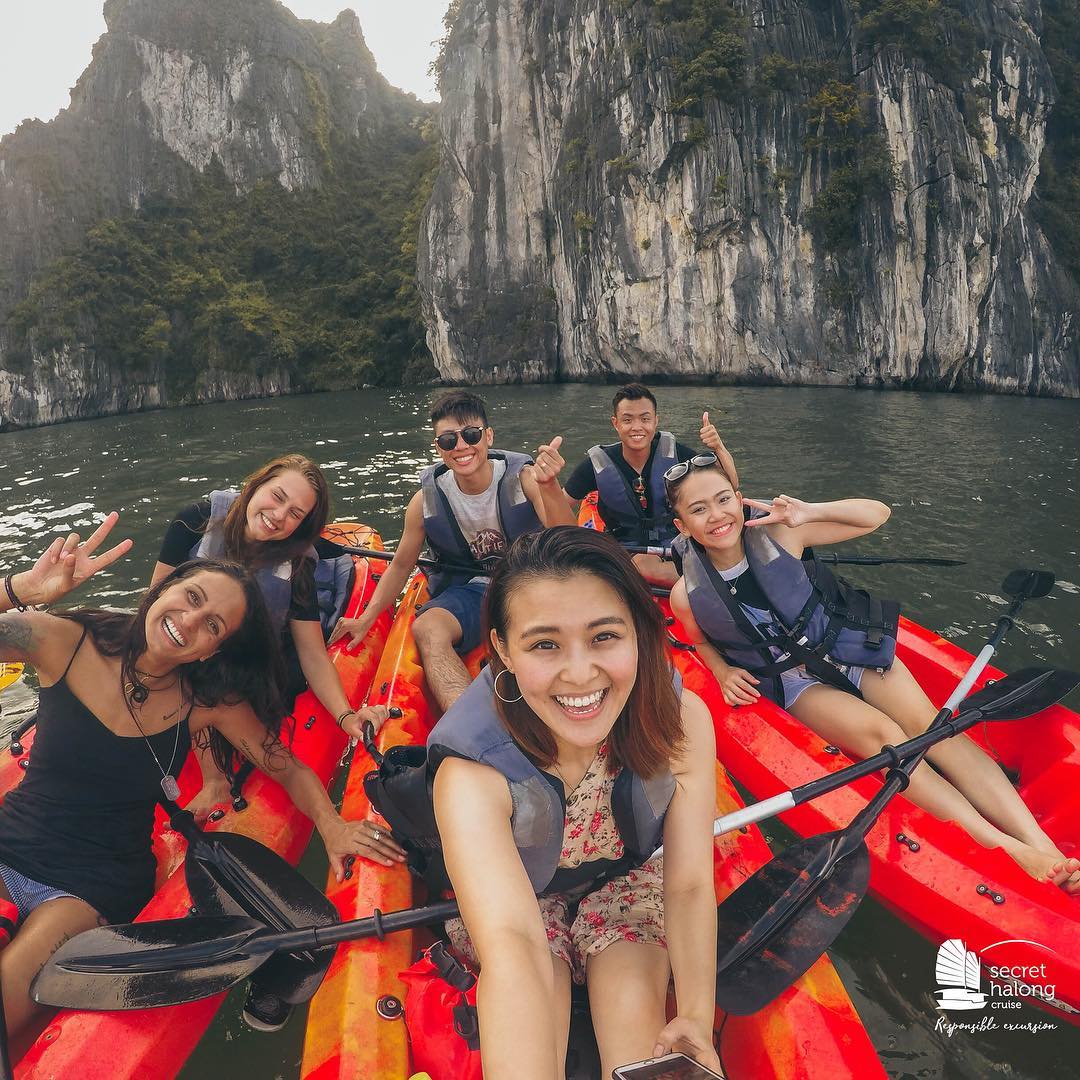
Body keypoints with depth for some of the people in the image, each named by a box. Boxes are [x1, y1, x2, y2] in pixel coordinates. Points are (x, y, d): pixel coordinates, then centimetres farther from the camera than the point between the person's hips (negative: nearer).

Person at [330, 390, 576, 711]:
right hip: (467, 591, 1)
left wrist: (549, 487, -42)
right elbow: (400, 566, 10)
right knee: (427, 629, -32)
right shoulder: (427, 500, -4)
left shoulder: (524, 478, -10)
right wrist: (365, 620, 0)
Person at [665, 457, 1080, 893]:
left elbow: (877, 513, -9)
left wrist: (810, 512, -24)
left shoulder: (777, 533, -15)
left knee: (930, 727, -18)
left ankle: (1043, 846, -22)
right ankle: (1006, 850, -28)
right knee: (882, 735, -25)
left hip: (847, 646, 2)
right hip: (796, 683, -1)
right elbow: (700, 639, 10)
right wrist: (723, 670, -11)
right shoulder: (688, 595, -14)